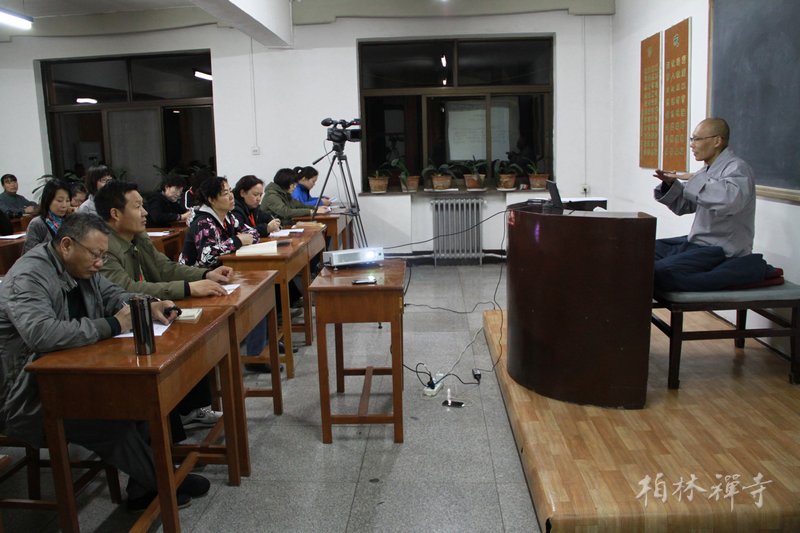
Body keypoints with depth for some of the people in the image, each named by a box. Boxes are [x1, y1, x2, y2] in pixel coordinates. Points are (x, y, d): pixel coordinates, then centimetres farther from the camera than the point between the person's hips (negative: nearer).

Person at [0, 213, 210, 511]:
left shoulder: (81, 269, 6)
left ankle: (143, 489, -4)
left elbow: (114, 296, 18)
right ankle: (161, 484, -3)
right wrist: (112, 325, -29)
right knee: (111, 420, -27)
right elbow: (41, 333, -38)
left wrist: (148, 306, -5)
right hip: (29, 397, -9)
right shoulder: (27, 278, -22)